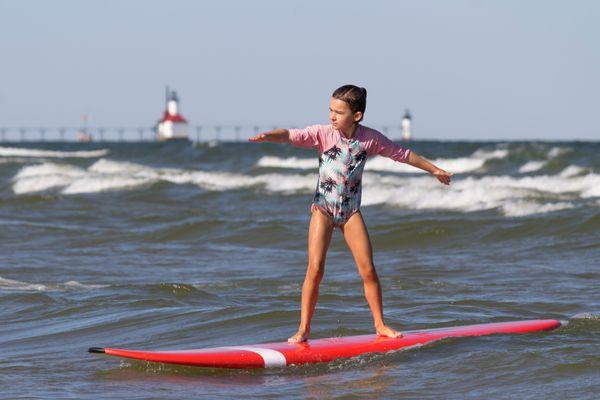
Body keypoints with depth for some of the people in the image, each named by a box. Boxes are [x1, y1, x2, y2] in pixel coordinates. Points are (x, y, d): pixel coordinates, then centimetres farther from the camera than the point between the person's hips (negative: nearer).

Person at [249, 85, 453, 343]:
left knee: (368, 270, -1)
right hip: (323, 208, -2)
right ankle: (304, 329, -5)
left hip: (351, 210, 2)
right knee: (315, 269, -12)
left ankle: (380, 325, 14)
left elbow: (402, 154, 9)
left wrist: (434, 170, 19)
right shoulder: (323, 134, -12)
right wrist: (267, 136, -48)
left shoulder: (371, 139, -5)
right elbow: (292, 136, -26)